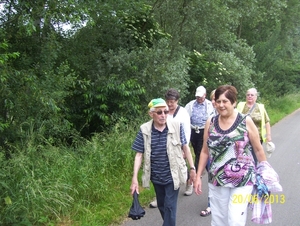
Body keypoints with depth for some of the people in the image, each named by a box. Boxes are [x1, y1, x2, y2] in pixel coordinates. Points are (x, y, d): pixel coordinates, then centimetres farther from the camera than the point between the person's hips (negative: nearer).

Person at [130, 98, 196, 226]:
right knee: (161, 205, 21)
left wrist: (192, 168, 1)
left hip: (172, 176, -2)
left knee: (170, 207, 1)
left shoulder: (176, 126, -12)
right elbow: (139, 154, -8)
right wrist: (134, 178, -12)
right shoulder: (144, 130, -10)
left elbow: (185, 147, -2)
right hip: (156, 177, 3)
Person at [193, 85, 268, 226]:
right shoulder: (210, 123, 0)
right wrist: (198, 176, 7)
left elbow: (258, 149, 1)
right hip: (216, 180, 3)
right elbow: (205, 151, 7)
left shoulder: (246, 121, -8)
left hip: (242, 180, -3)